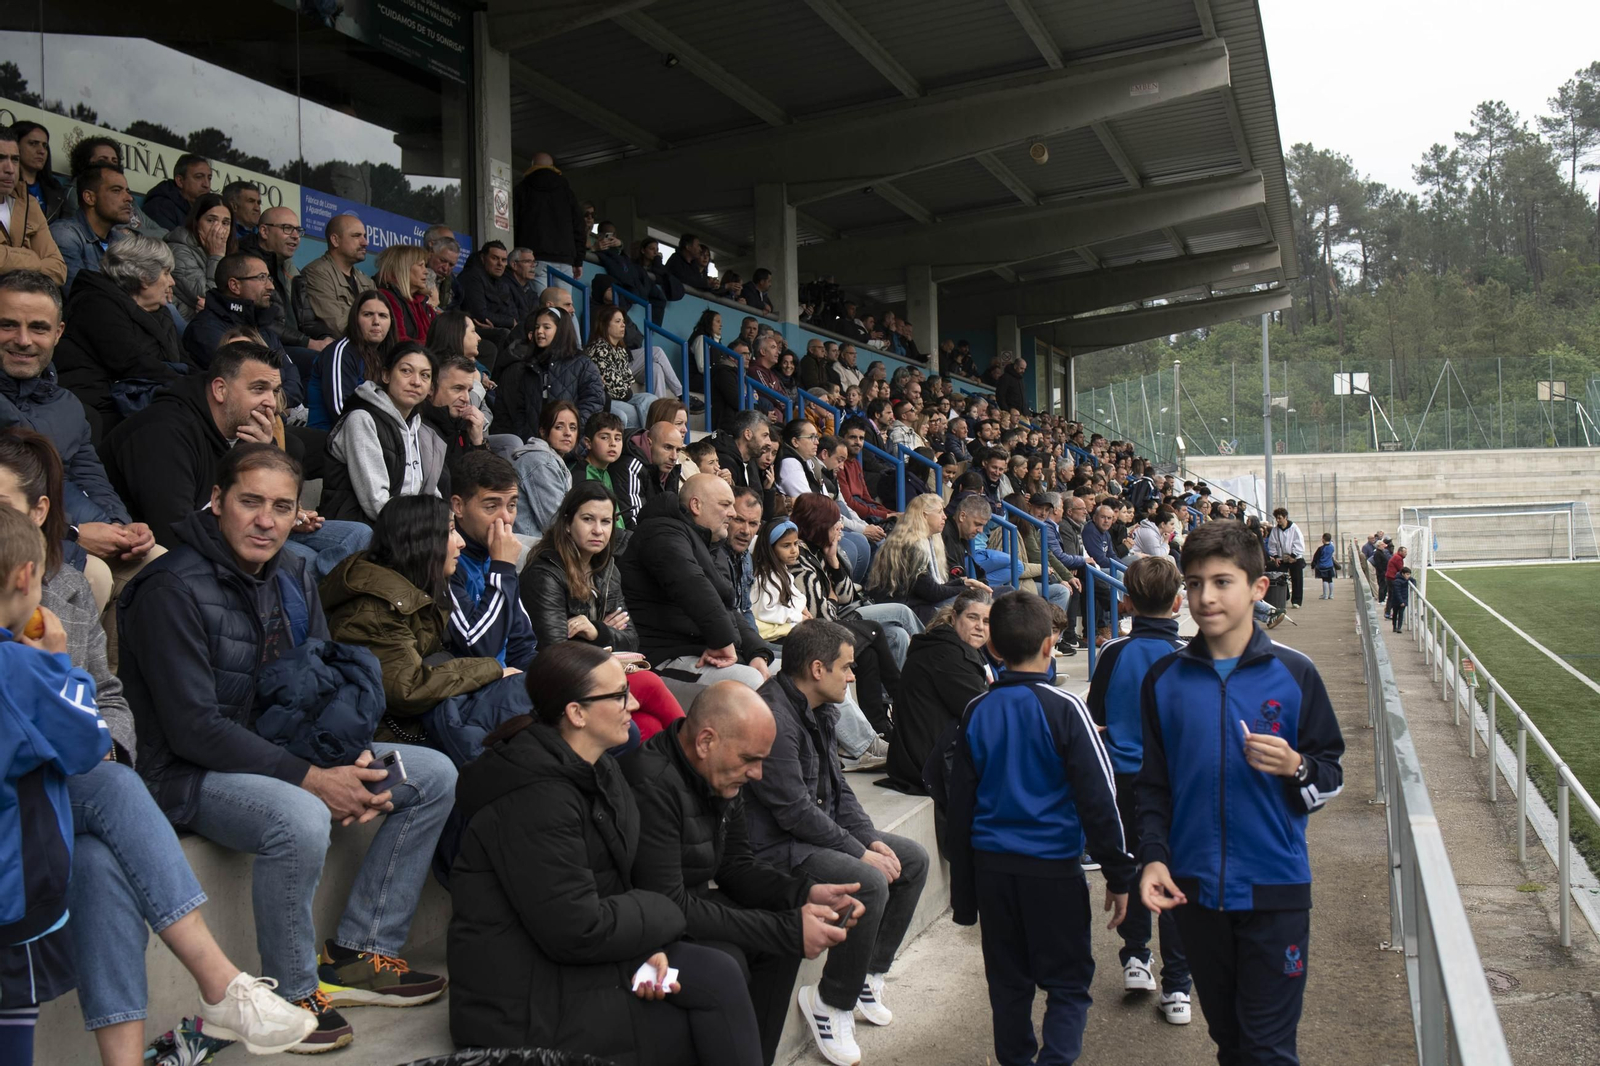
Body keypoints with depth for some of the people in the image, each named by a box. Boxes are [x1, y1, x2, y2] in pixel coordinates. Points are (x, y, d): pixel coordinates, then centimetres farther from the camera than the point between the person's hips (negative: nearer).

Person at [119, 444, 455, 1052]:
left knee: (434, 775, -1)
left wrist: (354, 761, -11)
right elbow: (193, 728, -23)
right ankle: (291, 993, -12)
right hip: (191, 773, -8)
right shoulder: (173, 589, -18)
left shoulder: (292, 578, 5)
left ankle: (358, 953, 4)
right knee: (300, 819, -38)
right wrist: (311, 779, -26)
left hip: (281, 752, 8)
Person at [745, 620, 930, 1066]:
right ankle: (830, 1001, -8)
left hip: (817, 833, 11)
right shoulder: (774, 718, -24)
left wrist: (872, 839, 0)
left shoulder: (818, 711, 8)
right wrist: (860, 852, -17)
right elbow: (794, 811, -24)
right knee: (868, 882, -28)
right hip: (777, 848, -10)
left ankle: (868, 974, 16)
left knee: (913, 859, 7)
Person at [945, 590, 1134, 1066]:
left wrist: (963, 892, 17)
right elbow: (1098, 798, -10)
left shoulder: (976, 713, 2)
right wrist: (1118, 875, 0)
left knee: (1008, 984, 16)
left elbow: (960, 807, 8)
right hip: (1053, 867, -4)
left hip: (991, 866, 4)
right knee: (1068, 984, 6)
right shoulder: (1063, 708, -11)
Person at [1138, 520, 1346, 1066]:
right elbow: (1153, 784, 7)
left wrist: (1296, 768, -20)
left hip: (1275, 888, -2)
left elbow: (1331, 775, 0)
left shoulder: (1292, 673, -5)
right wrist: (1153, 856, -4)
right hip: (1195, 890, 2)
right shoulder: (1165, 679, 1)